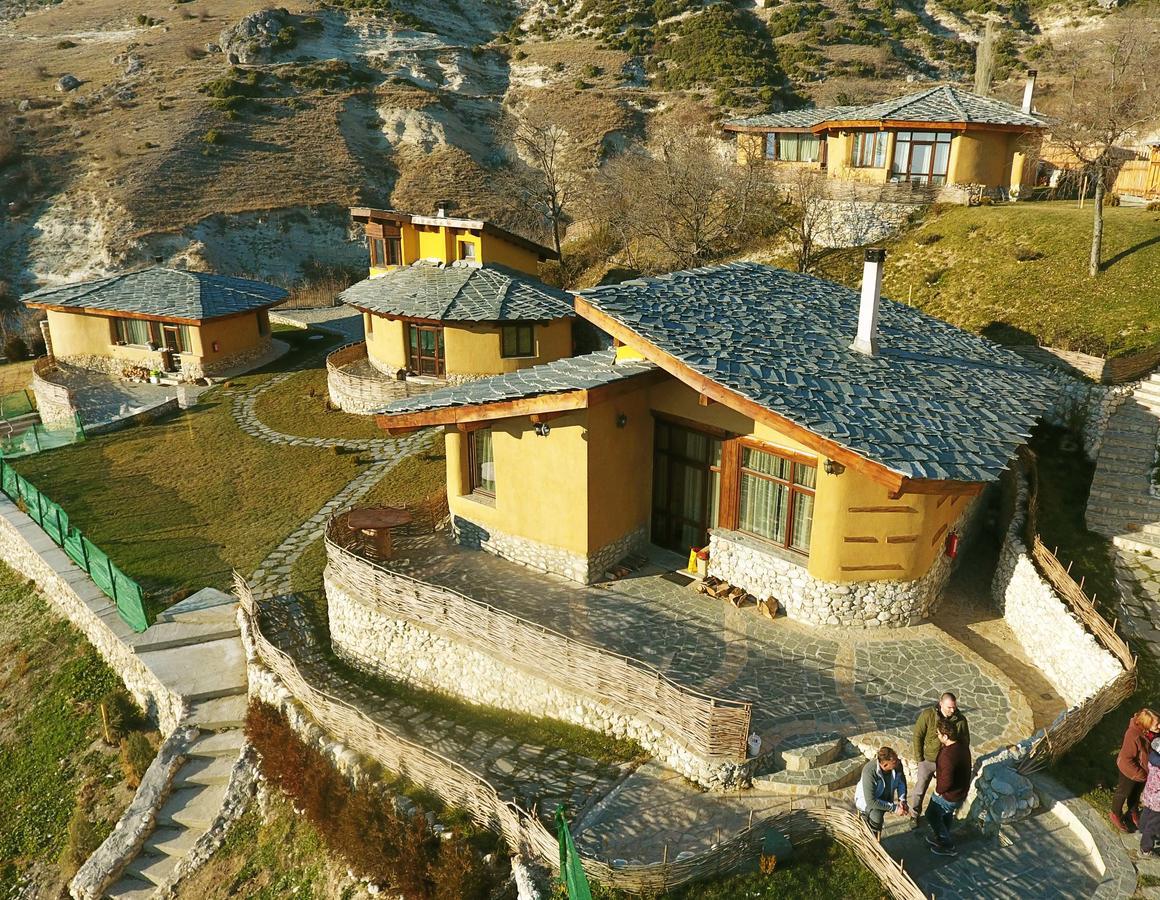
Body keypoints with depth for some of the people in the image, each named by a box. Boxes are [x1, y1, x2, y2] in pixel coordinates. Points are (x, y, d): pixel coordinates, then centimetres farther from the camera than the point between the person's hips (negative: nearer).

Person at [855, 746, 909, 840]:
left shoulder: (897, 764, -20)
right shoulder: (869, 772, -35)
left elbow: (901, 782, 4)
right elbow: (871, 801, -32)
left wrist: (902, 800, -9)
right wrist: (894, 808, -29)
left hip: (885, 798, 5)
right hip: (866, 800, -5)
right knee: (876, 817, -31)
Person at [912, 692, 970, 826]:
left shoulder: (961, 720, -17)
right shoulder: (927, 715, -22)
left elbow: (965, 742, -2)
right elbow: (918, 736, -12)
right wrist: (919, 759, -10)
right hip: (927, 760, -1)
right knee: (920, 789, 14)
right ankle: (915, 814, 36)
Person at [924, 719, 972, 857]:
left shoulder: (948, 755, -38)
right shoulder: (962, 744, -9)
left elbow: (946, 781, -38)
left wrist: (938, 790, -17)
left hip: (950, 796, -8)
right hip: (962, 791, 8)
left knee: (932, 816, 16)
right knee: (947, 814, 30)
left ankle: (948, 847, 29)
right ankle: (943, 839, 51)